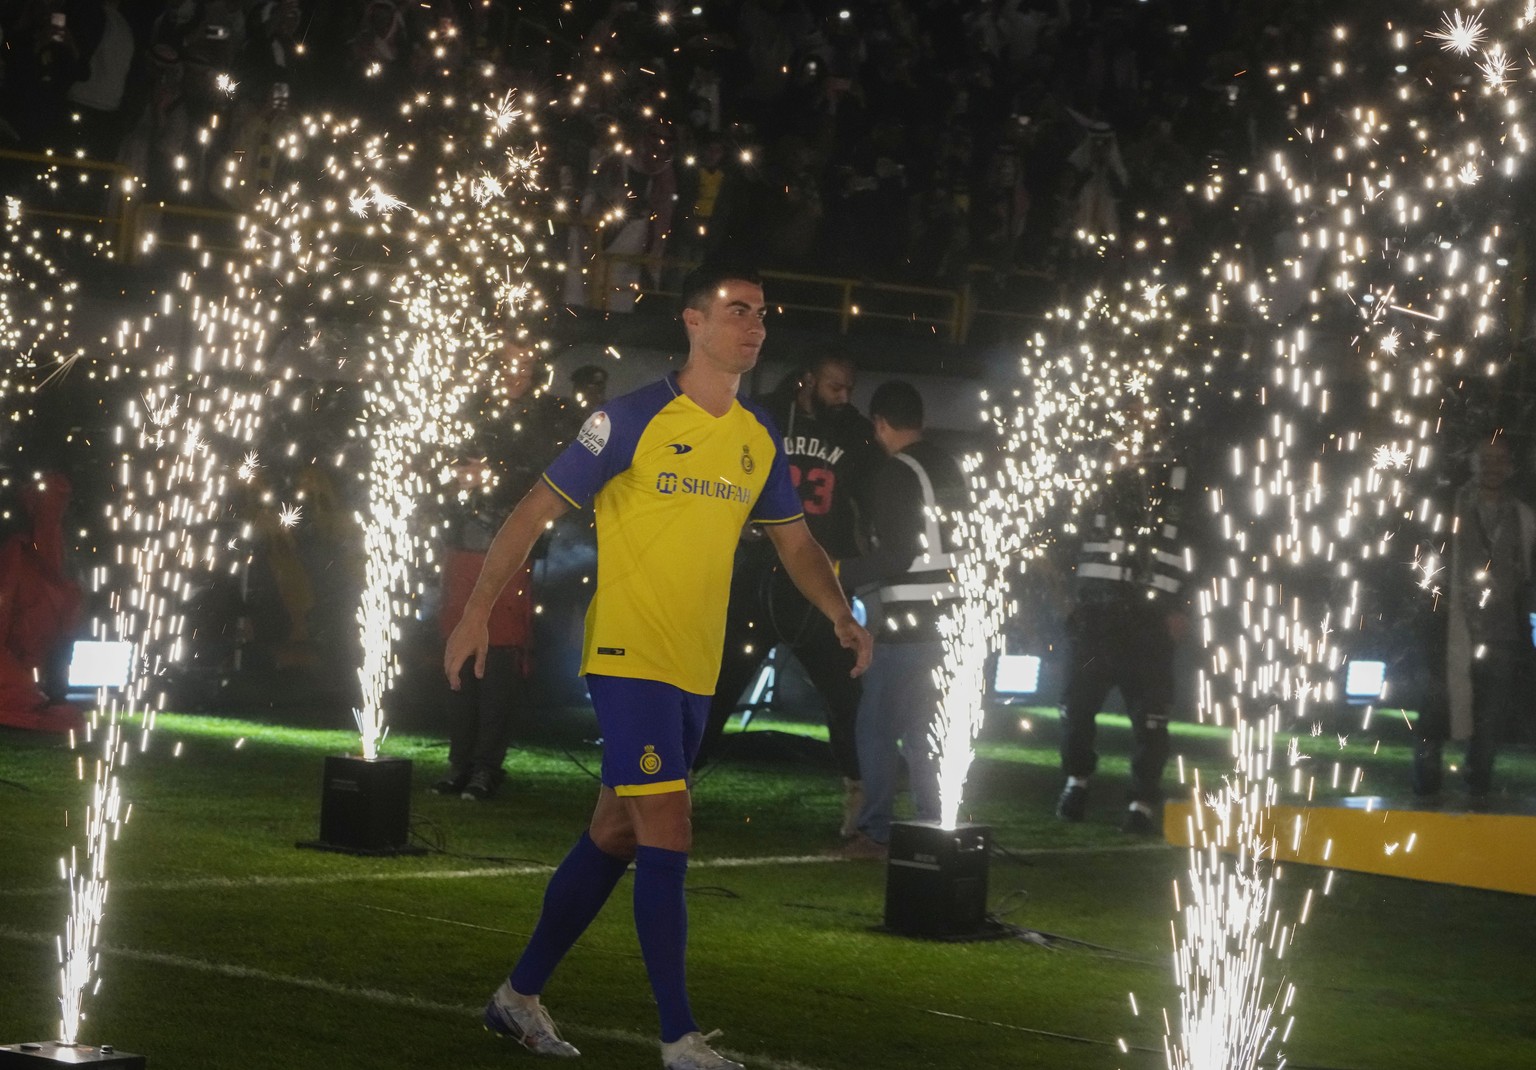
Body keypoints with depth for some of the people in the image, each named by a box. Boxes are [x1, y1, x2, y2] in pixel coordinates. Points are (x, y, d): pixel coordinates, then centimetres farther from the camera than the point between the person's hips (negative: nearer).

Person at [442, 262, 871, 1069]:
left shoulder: (758, 437, 8)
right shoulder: (635, 419, -11)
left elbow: (795, 541, 19)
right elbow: (537, 510, -8)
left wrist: (839, 613, 0)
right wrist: (478, 613, -13)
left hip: (695, 670, 7)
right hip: (628, 657, -7)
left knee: (616, 835, 13)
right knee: (668, 834, -12)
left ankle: (521, 996, 26)